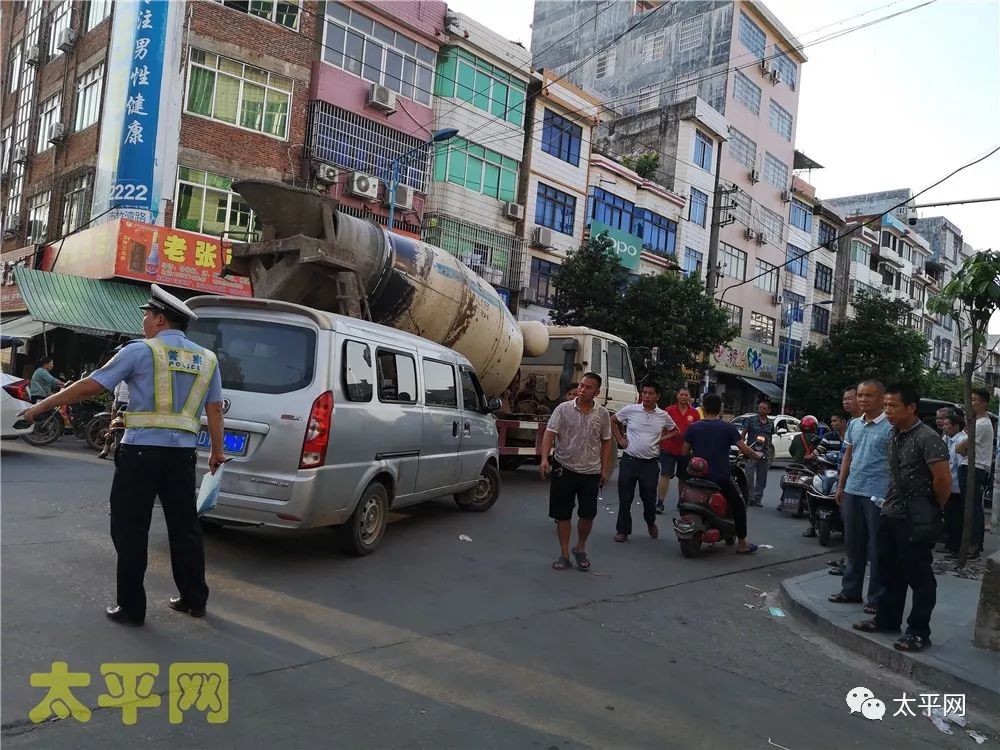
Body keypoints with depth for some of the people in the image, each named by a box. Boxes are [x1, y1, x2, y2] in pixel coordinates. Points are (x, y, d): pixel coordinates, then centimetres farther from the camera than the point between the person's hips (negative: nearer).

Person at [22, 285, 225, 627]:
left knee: (130, 531, 6)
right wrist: (217, 450, 19)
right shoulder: (206, 359, 8)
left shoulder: (141, 352, -4)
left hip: (141, 452, -4)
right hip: (182, 456, 5)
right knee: (184, 528, 14)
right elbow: (214, 409, 10)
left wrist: (42, 405, 11)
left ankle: (131, 608, 12)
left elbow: (90, 385, -1)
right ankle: (194, 600, 22)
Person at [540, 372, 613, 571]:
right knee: (562, 514, 5)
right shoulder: (563, 409, -4)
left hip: (591, 472, 1)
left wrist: (605, 469, 4)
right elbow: (549, 434, -9)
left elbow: (606, 443, 9)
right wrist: (545, 459, -22)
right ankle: (564, 554, 17)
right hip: (564, 469, -1)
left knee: (588, 514, 4)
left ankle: (580, 549, 28)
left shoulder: (602, 414, 2)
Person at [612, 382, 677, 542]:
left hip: (650, 463, 1)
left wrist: (661, 439, 2)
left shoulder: (663, 416, 2)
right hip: (629, 461, -1)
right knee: (625, 498, 4)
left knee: (649, 498, 11)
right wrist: (619, 439, 1)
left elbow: (674, 430, 19)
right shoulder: (630, 410, -4)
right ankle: (623, 530, 17)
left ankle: (650, 522, 40)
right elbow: (613, 421, 10)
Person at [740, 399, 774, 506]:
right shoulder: (751, 421, 0)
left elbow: (770, 439, 20)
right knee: (749, 476, -8)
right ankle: (749, 497, -1)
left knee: (762, 478, 8)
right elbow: (743, 434, 0)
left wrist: (770, 454, 17)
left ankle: (758, 498, 17)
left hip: (765, 454, 4)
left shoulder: (771, 423, 11)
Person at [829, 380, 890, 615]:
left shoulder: (890, 427, -10)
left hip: (877, 495, -7)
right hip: (852, 492, 7)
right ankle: (851, 590, 26)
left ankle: (877, 598, 13)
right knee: (853, 544, 15)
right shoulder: (854, 424, 11)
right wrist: (841, 485, 15)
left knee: (877, 549, 2)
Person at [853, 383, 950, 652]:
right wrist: (889, 502, 14)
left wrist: (933, 510, -5)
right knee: (890, 570, 17)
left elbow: (944, 480, -18)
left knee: (919, 576, 3)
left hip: (915, 519, -8)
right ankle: (887, 618, 30)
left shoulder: (927, 437, -17)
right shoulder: (894, 436, 8)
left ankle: (918, 632, 12)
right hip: (891, 515, 8)